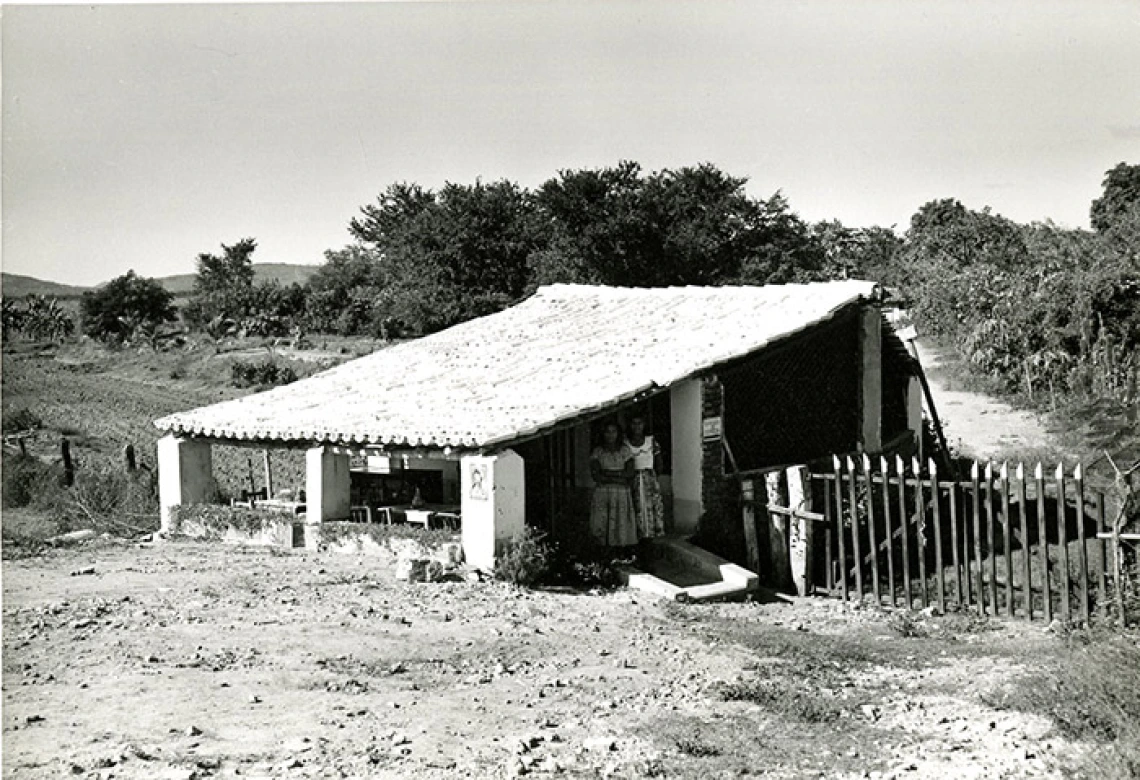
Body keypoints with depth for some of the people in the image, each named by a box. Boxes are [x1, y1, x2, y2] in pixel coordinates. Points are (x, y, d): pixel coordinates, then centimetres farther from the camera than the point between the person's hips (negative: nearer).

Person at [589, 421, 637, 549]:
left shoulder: (625, 450, 8)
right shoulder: (597, 452, 7)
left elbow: (630, 473, 1)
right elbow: (595, 475, -2)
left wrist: (609, 473, -6)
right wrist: (617, 479, -8)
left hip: (621, 494, 0)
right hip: (602, 492, 0)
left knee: (621, 524, -7)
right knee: (601, 527, -8)